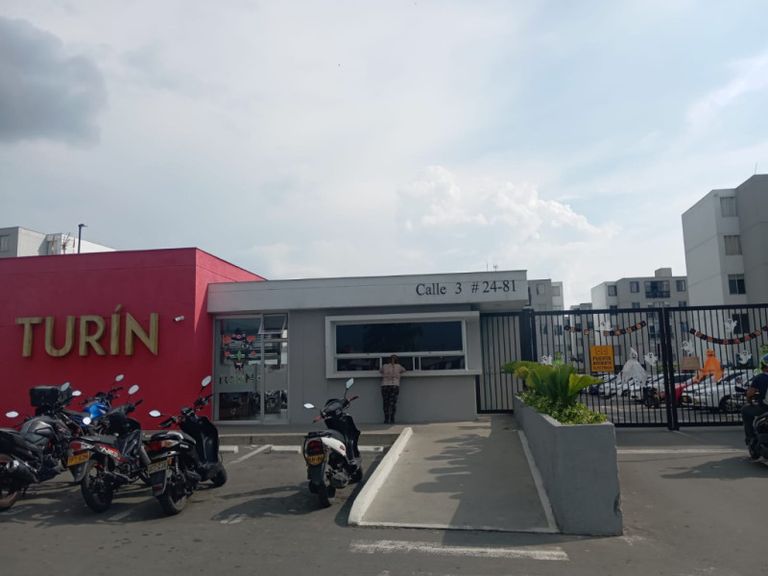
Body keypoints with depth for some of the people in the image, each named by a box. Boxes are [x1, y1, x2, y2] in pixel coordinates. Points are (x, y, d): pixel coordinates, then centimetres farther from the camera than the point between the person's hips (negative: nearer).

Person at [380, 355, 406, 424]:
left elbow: (380, 371, 24)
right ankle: (391, 420, -7)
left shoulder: (384, 366, 6)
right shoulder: (398, 366, 6)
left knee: (386, 403, 5)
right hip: (395, 386, 0)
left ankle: (386, 420, 2)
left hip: (385, 386, 1)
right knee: (393, 403, -2)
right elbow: (404, 370, 25)